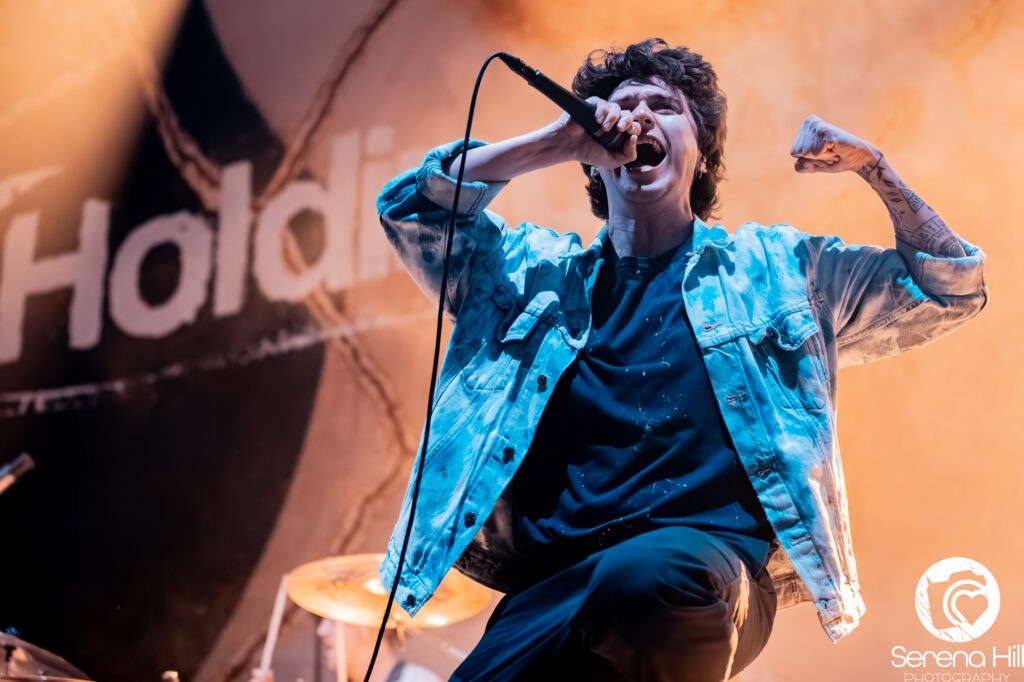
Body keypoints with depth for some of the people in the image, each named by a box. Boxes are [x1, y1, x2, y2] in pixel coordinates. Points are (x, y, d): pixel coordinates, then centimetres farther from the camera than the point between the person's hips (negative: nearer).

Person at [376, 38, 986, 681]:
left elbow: (950, 288, 24)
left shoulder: (774, 266, 21)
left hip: (713, 557, -1)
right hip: (556, 576, 1)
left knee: (654, 577, -40)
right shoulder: (538, 268, 23)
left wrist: (872, 166, 11)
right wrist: (554, 142, 7)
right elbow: (409, 207, 15)